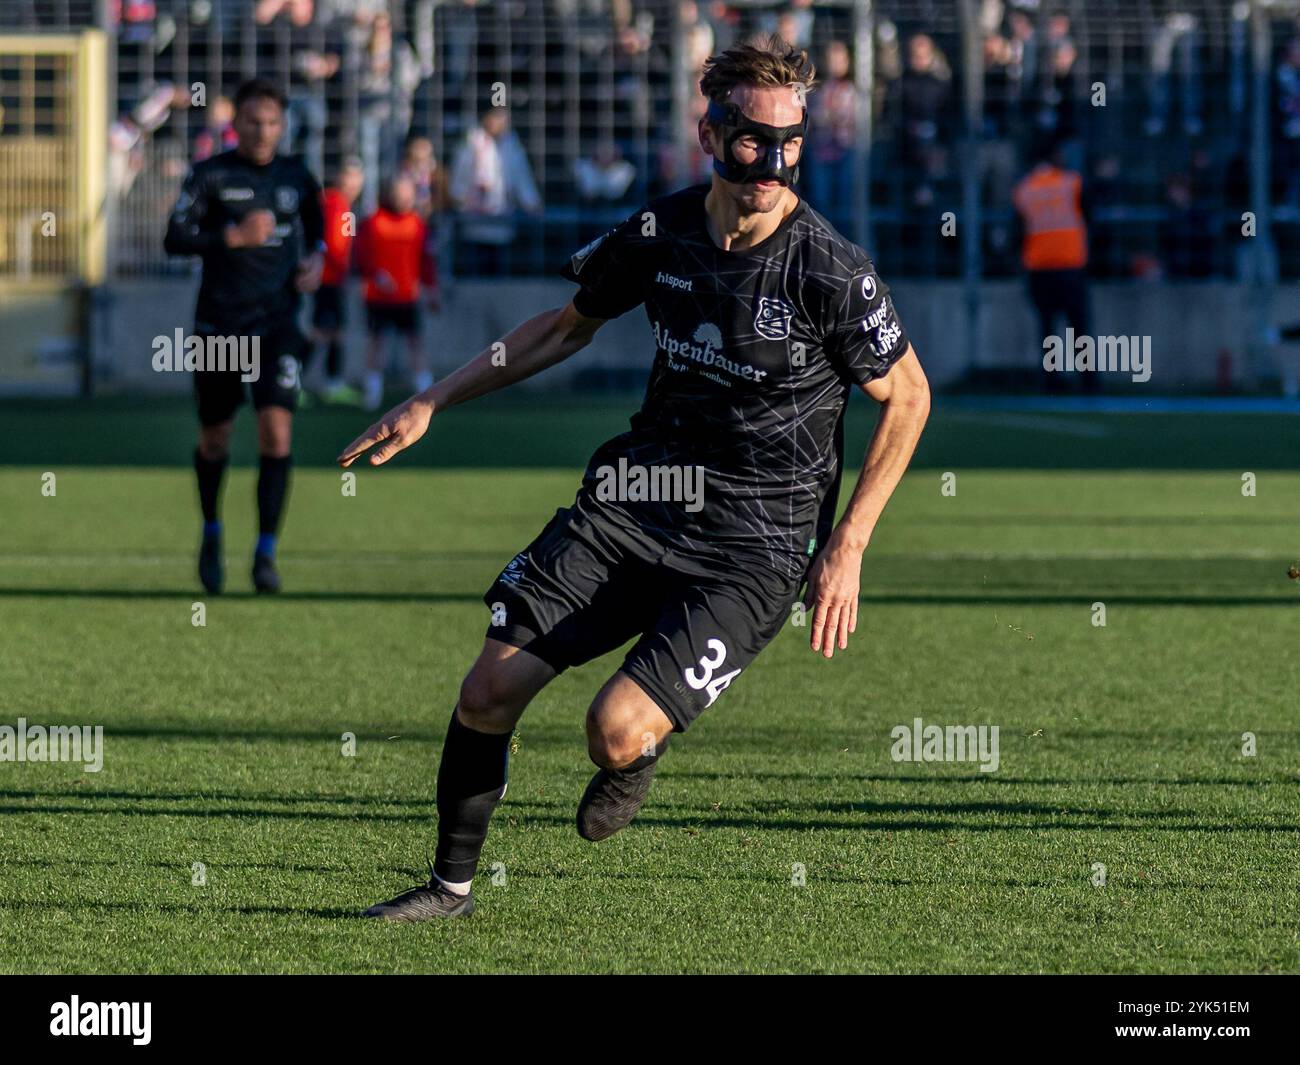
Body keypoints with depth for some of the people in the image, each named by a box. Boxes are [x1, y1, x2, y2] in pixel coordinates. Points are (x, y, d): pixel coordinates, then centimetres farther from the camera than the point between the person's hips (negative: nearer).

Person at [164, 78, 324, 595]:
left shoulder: (295, 177, 7)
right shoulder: (209, 175, -3)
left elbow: (315, 223, 26)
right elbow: (175, 238, -10)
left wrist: (316, 258, 7)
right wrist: (235, 237, -19)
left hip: (278, 322, 1)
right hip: (220, 323, -1)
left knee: (276, 431, -15)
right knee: (215, 437, 10)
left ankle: (266, 553, -11)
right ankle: (212, 532, 37)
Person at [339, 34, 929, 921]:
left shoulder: (830, 271, -16)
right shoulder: (662, 232, -3)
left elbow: (907, 396, -2)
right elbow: (569, 326, 16)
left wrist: (849, 546, -6)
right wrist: (431, 404, 15)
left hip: (755, 545, -4)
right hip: (636, 499, 4)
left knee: (618, 731, -21)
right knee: (489, 694, -4)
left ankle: (649, 749, 19)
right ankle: (452, 886, 20)